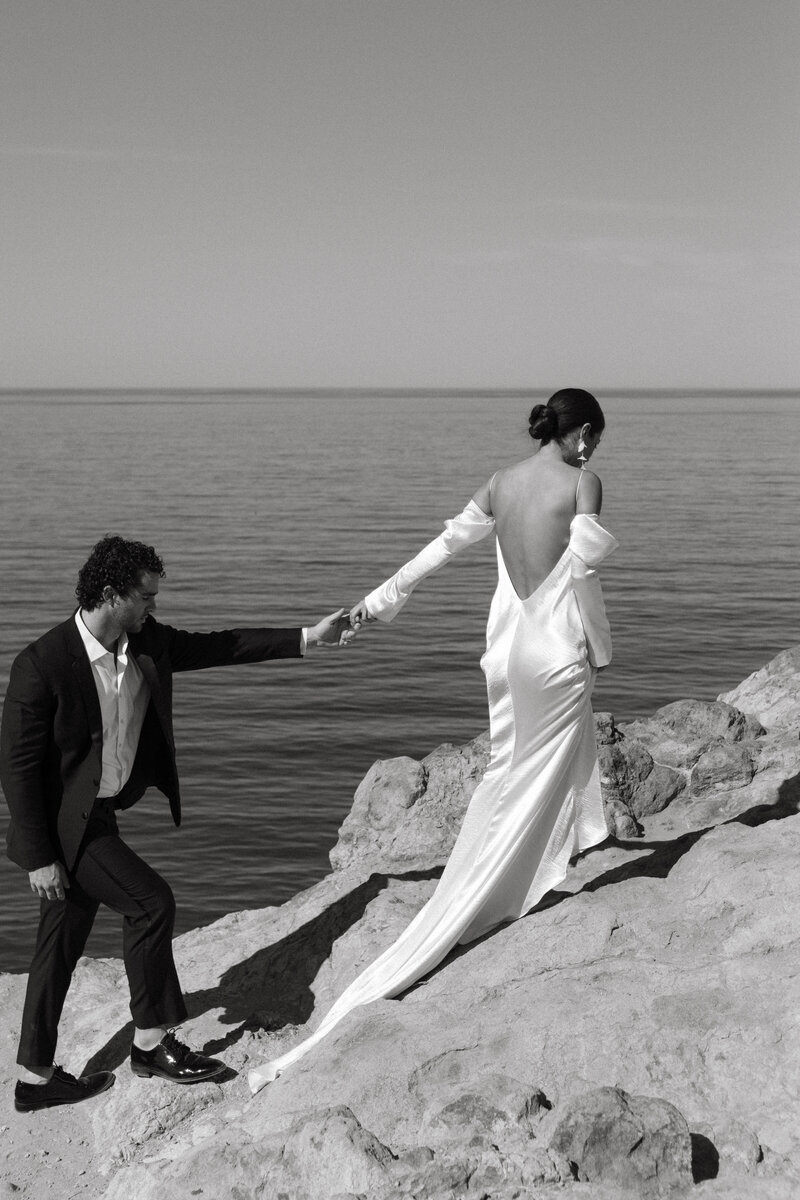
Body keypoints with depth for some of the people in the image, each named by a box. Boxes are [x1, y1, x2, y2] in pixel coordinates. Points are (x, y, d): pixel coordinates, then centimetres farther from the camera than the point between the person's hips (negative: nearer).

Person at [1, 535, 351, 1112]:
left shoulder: (148, 642, -2)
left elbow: (217, 647, 8)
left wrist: (306, 637, 3)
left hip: (99, 816, 8)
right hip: (63, 824, -8)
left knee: (63, 944, 14)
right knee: (150, 900, -12)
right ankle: (151, 1042, 5)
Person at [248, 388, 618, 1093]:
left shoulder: (502, 483, 7)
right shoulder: (582, 483, -11)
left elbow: (443, 545, 10)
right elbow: (582, 568, -18)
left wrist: (380, 601, 16)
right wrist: (601, 647, -5)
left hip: (508, 651, 7)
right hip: (558, 656, -6)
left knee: (512, 777, 19)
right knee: (529, 790, 1)